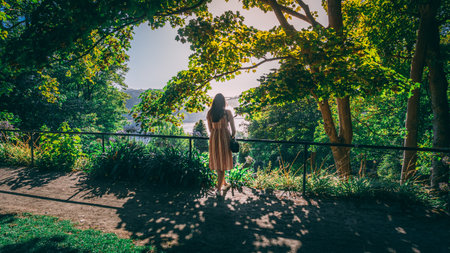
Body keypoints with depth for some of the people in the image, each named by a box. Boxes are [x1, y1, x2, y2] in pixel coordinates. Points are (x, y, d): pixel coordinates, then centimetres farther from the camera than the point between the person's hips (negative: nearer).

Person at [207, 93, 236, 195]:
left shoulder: (209, 113, 1)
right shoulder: (227, 112, -8)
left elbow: (210, 129, 10)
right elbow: (233, 129, -3)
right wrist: (232, 137, 15)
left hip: (213, 138, 3)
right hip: (225, 137, -3)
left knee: (217, 163, 17)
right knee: (223, 163, 5)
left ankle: (224, 183, 32)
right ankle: (218, 188, 4)